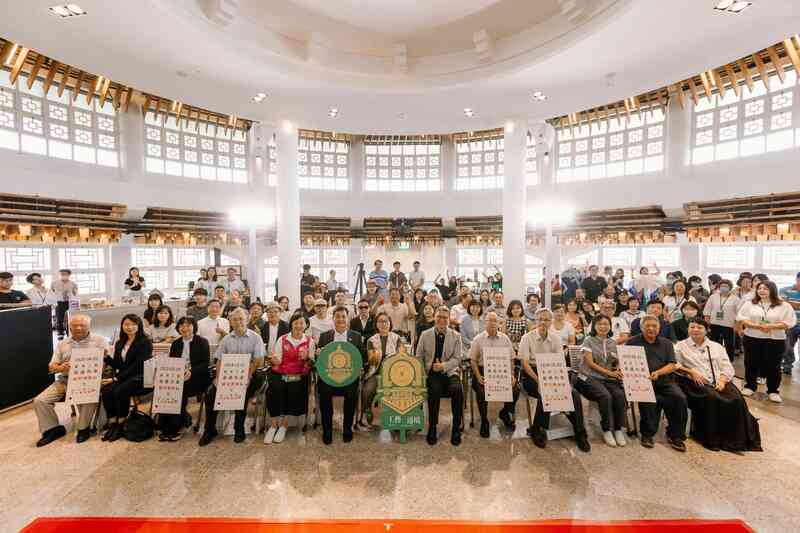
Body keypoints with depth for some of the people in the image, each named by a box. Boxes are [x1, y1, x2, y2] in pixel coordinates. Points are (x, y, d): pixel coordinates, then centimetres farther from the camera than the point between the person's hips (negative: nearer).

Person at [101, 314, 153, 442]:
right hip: (123, 378, 6)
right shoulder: (119, 343, 16)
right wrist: (106, 358, -4)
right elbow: (118, 365, 12)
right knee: (105, 391, -21)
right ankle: (112, 423, -10)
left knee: (120, 391, -29)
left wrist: (118, 377, -17)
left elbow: (138, 365, -14)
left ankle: (121, 425, -11)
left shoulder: (145, 342, -6)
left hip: (140, 378, -6)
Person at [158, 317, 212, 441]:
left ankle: (175, 428, -16)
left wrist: (191, 371, -22)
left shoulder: (202, 342, 4)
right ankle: (165, 427, -15)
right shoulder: (175, 344, 19)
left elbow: (206, 363, -5)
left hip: (196, 377, -4)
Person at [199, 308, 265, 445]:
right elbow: (220, 360, 10)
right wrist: (218, 377, -7)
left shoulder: (255, 337, 1)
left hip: (247, 374, -4)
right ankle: (210, 429, 3)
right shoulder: (226, 339, 13)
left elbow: (259, 360, -7)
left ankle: (239, 429, -8)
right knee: (210, 393, -15)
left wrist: (248, 377, -19)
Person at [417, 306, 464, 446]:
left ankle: (456, 428, -11)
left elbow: (457, 359, 2)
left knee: (458, 389, -29)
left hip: (449, 372, 1)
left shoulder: (456, 336, 6)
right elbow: (419, 357, 10)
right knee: (434, 390, -31)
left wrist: (444, 365, -16)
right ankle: (432, 428, -10)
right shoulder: (425, 335, 7)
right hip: (431, 373, 0)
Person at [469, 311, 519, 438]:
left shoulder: (505, 338, 10)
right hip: (483, 371, -2)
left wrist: (512, 375, -5)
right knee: (481, 392, -28)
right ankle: (484, 421, 1)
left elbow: (511, 359, 10)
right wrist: (478, 377, -12)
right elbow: (473, 360, 1)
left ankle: (505, 413, 15)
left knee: (515, 389, -20)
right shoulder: (478, 339, 3)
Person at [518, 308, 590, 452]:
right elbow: (524, 363, -10)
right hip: (531, 375, -4)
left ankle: (580, 433, -1)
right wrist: (538, 380, -23)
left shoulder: (555, 339, 9)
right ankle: (536, 431, -9)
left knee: (574, 394, -19)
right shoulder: (527, 338, -4)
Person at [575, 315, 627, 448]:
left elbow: (617, 363, 15)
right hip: (589, 377, -4)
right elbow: (590, 363, -7)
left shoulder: (612, 343, 16)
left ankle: (618, 429, -8)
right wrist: (609, 372, -13)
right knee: (606, 396, -30)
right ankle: (606, 430, -12)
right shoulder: (588, 340, 1)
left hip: (608, 379, 4)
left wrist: (618, 370, -9)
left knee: (620, 395, -25)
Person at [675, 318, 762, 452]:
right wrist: (691, 371, -14)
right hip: (696, 383, -4)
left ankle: (735, 438, -13)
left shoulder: (716, 346, 22)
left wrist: (722, 381, -5)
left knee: (736, 399, -25)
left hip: (719, 383, 4)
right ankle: (711, 439, -19)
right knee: (711, 399, -32)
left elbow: (727, 368, 13)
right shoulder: (681, 346, 11)